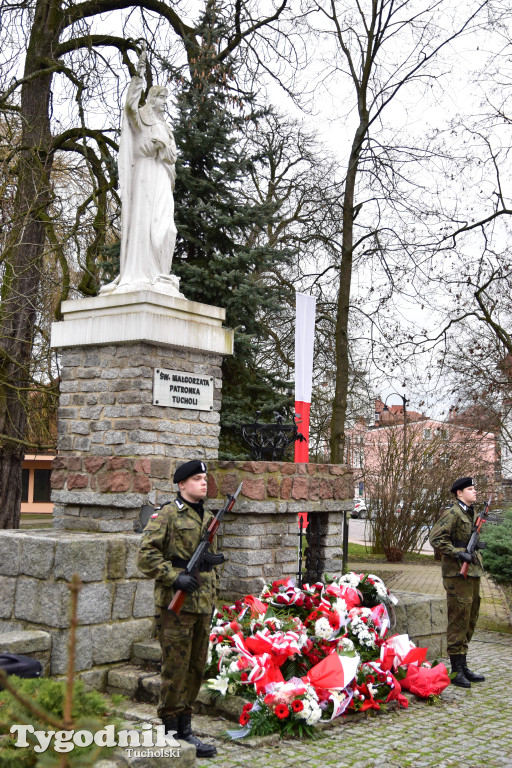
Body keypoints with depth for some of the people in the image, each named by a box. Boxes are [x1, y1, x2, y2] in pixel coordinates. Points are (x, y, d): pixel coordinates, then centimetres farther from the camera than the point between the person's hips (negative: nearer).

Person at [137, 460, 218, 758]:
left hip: (202, 604, 7)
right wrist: (175, 577, -21)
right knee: (176, 669, -1)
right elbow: (146, 555, -14)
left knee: (197, 668, 12)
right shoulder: (168, 514, -8)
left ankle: (185, 728, 23)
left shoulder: (208, 518, 15)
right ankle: (172, 732, 10)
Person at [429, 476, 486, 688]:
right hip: (458, 573, -9)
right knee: (459, 620, -7)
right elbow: (436, 538, -19)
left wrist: (477, 545, 11)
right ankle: (456, 672, -1)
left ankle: (463, 667, 23)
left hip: (473, 572, 9)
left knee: (470, 619, 13)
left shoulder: (472, 513, 17)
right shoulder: (452, 512, -11)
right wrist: (458, 553, -22)